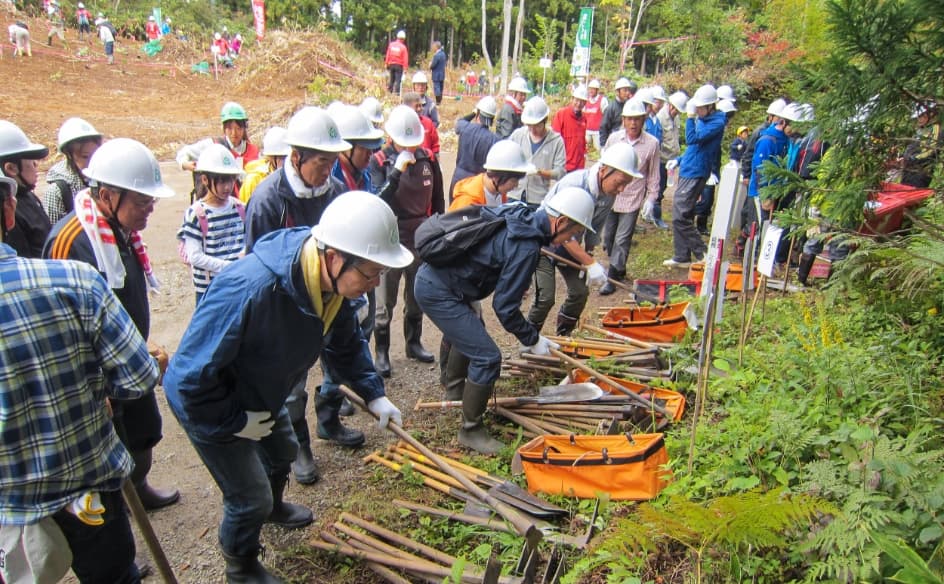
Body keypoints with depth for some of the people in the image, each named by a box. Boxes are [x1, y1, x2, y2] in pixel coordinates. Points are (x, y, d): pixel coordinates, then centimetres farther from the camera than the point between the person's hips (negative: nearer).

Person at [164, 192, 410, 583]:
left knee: (282, 453, 29)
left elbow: (346, 344, 1)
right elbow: (192, 374, -35)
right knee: (250, 498, 4)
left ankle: (273, 507, 63)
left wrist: (373, 395, -5)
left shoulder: (337, 282, -19)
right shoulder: (251, 289, -44)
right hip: (206, 402, -7)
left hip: (260, 396, 8)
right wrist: (235, 421, -23)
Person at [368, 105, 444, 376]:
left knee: (417, 296, 17)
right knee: (385, 301, 4)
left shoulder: (427, 159, 1)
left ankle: (414, 343, 33)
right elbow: (378, 201, -22)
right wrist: (396, 171, -29)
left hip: (422, 239, 4)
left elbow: (437, 200, 10)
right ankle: (381, 351, 16)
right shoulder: (380, 161, -9)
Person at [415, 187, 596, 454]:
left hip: (432, 276, 10)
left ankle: (455, 387, 53)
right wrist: (532, 340, -6)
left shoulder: (518, 215, 4)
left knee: (470, 331, 32)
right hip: (438, 293, -10)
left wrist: (471, 300, 22)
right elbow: (505, 307, -19)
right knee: (487, 357, -9)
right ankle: (471, 430, 7)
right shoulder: (526, 247, -23)